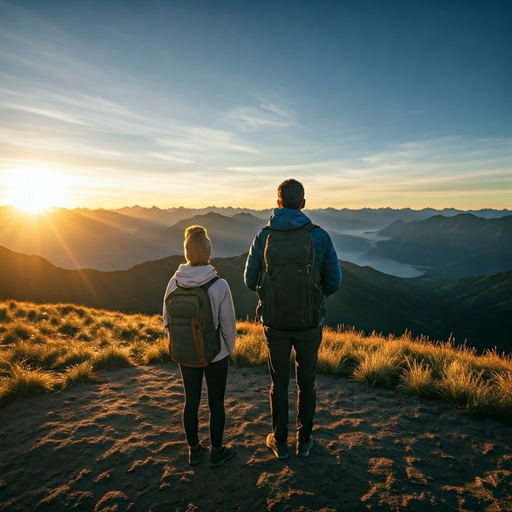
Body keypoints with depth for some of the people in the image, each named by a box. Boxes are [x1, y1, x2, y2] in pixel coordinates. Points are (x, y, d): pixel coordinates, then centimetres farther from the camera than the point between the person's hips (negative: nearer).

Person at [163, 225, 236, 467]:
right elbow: (228, 323, -13)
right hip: (215, 355, -3)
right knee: (216, 403, 17)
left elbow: (167, 321, -2)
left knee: (191, 401, 21)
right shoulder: (219, 285, -23)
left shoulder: (174, 283, -13)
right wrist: (230, 348, 6)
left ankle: (194, 449, 38)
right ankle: (216, 452, 34)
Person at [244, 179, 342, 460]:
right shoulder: (319, 235, -9)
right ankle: (304, 440, 35)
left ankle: (279, 442, 33)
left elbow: (251, 281, -1)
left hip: (274, 322, 0)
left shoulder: (264, 236, -7)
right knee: (306, 382, 19)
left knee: (279, 383, 18)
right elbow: (333, 282, -5)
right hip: (309, 322, 0)